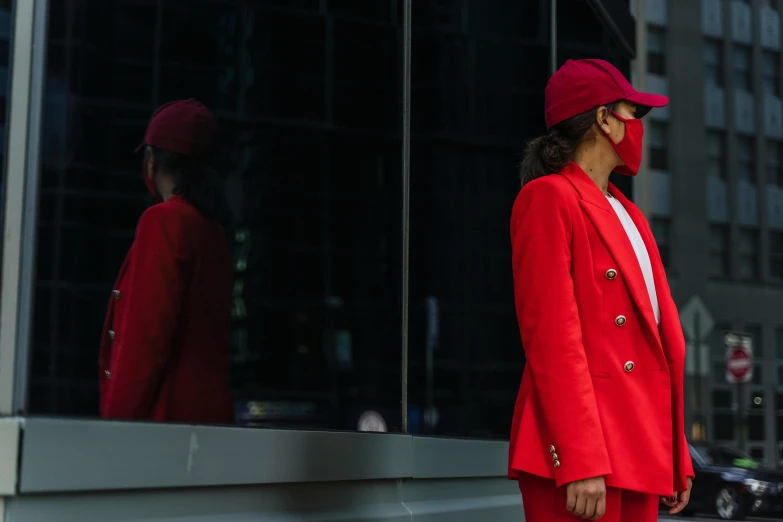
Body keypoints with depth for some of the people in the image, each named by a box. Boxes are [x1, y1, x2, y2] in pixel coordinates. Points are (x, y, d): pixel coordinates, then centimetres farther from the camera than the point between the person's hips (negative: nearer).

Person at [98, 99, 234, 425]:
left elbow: (146, 334, -16)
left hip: (168, 414, -8)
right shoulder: (211, 227, 12)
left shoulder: (164, 220, -10)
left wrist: (117, 418, -12)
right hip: (205, 411, 8)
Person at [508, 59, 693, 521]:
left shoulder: (630, 215, 21)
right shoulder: (549, 197, -5)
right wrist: (581, 461, -20)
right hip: (582, 448, -8)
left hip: (641, 450, 8)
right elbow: (551, 334, -14)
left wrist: (678, 456, 17)